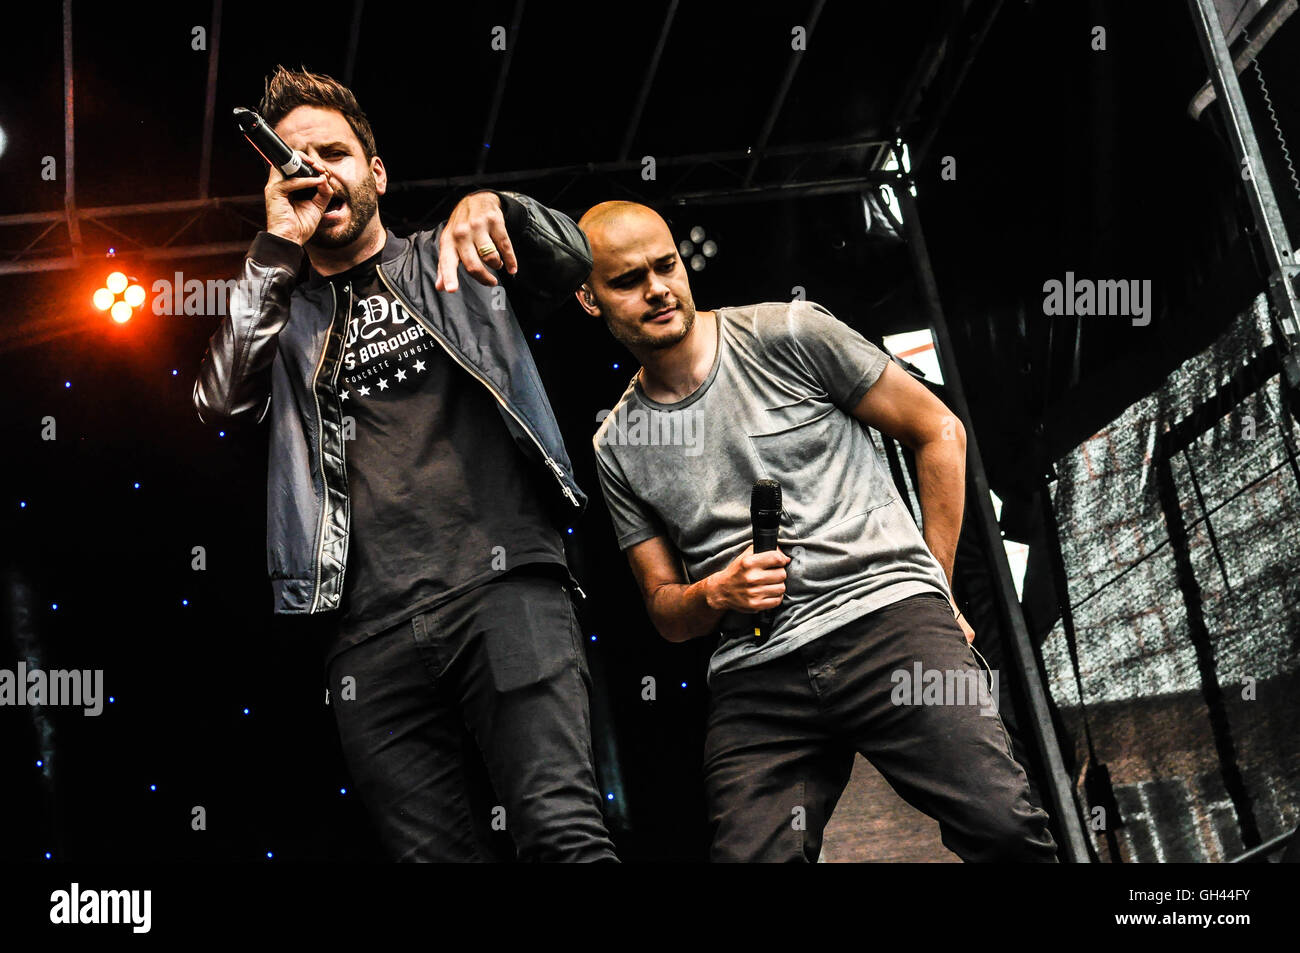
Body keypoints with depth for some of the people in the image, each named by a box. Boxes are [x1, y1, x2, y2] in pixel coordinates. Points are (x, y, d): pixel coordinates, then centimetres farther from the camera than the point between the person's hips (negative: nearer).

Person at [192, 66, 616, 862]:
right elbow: (221, 402, 5)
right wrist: (279, 248, 2)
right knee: (434, 852, 0)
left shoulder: (450, 266, 18)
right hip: (373, 634, 3)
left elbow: (572, 260, 5)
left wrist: (496, 209, -17)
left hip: (505, 587, -2)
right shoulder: (280, 311, 22)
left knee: (565, 834, -19)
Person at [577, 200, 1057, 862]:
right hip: (754, 680, 3)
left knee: (1002, 826, -20)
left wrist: (936, 591, 8)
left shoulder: (789, 335, 5)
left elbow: (939, 433, 10)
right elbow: (666, 612, 19)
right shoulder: (616, 447, 14)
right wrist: (714, 593, -5)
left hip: (888, 616, -2)